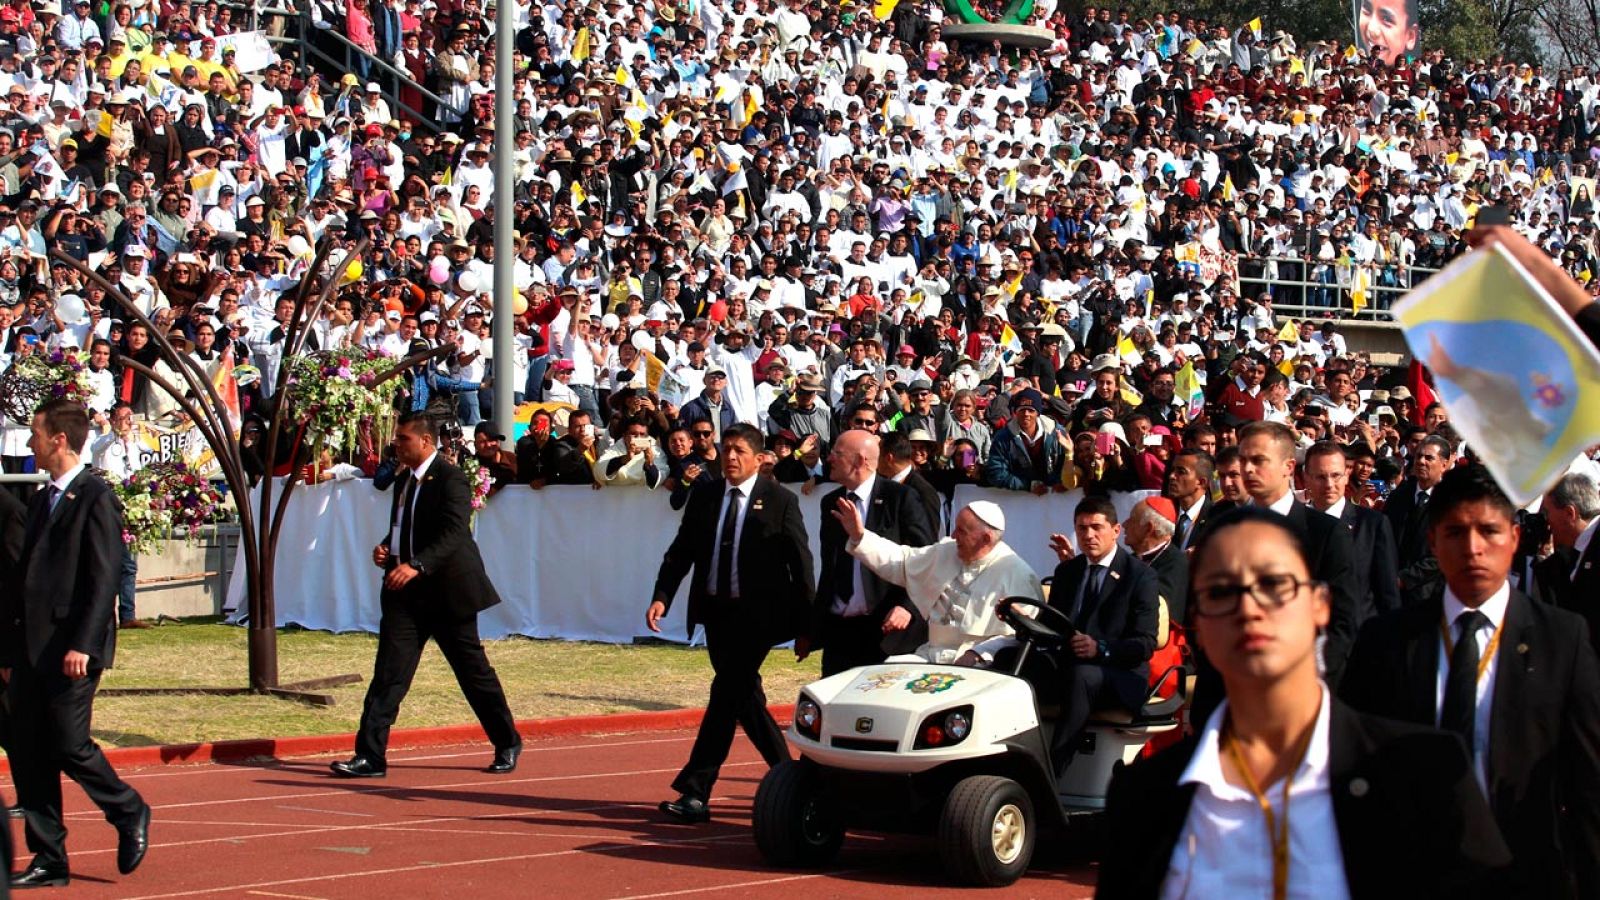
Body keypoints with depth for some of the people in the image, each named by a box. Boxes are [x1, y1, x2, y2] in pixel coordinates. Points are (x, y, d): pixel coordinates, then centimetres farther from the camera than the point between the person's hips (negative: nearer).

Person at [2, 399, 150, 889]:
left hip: (72, 650, -8)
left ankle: (129, 813, 16)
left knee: (68, 745, -9)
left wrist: (83, 644, -21)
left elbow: (105, 577, -15)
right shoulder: (42, 499, 17)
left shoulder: (95, 497, -8)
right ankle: (49, 860, 10)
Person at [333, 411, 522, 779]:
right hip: (406, 591, 7)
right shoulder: (403, 482, 14)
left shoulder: (450, 479, -12)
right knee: (389, 671, -3)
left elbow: (453, 533, -23)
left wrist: (416, 565, -34)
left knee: (473, 670, 5)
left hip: (447, 590, -7)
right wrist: (385, 549, 3)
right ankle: (370, 756, -7)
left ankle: (508, 745, 22)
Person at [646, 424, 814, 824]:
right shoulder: (703, 495, 9)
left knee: (726, 694, -12)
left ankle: (695, 793, -13)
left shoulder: (780, 501, -4)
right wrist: (661, 596, -7)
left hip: (756, 614, -6)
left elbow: (800, 564, -3)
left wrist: (805, 625, -6)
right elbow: (681, 550, 8)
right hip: (714, 611, 6)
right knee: (744, 696, 12)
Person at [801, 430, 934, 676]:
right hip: (839, 631, 5)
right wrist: (812, 630, 17)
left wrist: (908, 607, -19)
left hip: (889, 630, -5)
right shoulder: (830, 503, 13)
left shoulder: (901, 497, -5)